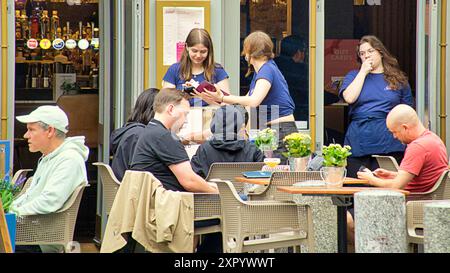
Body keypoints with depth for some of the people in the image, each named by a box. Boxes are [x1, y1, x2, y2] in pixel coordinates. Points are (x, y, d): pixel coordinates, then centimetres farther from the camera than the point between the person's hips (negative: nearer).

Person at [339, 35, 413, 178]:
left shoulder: (398, 79, 12)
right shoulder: (353, 76, 13)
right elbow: (349, 98, -7)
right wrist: (363, 72, -2)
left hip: (389, 145, 0)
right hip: (358, 144, 1)